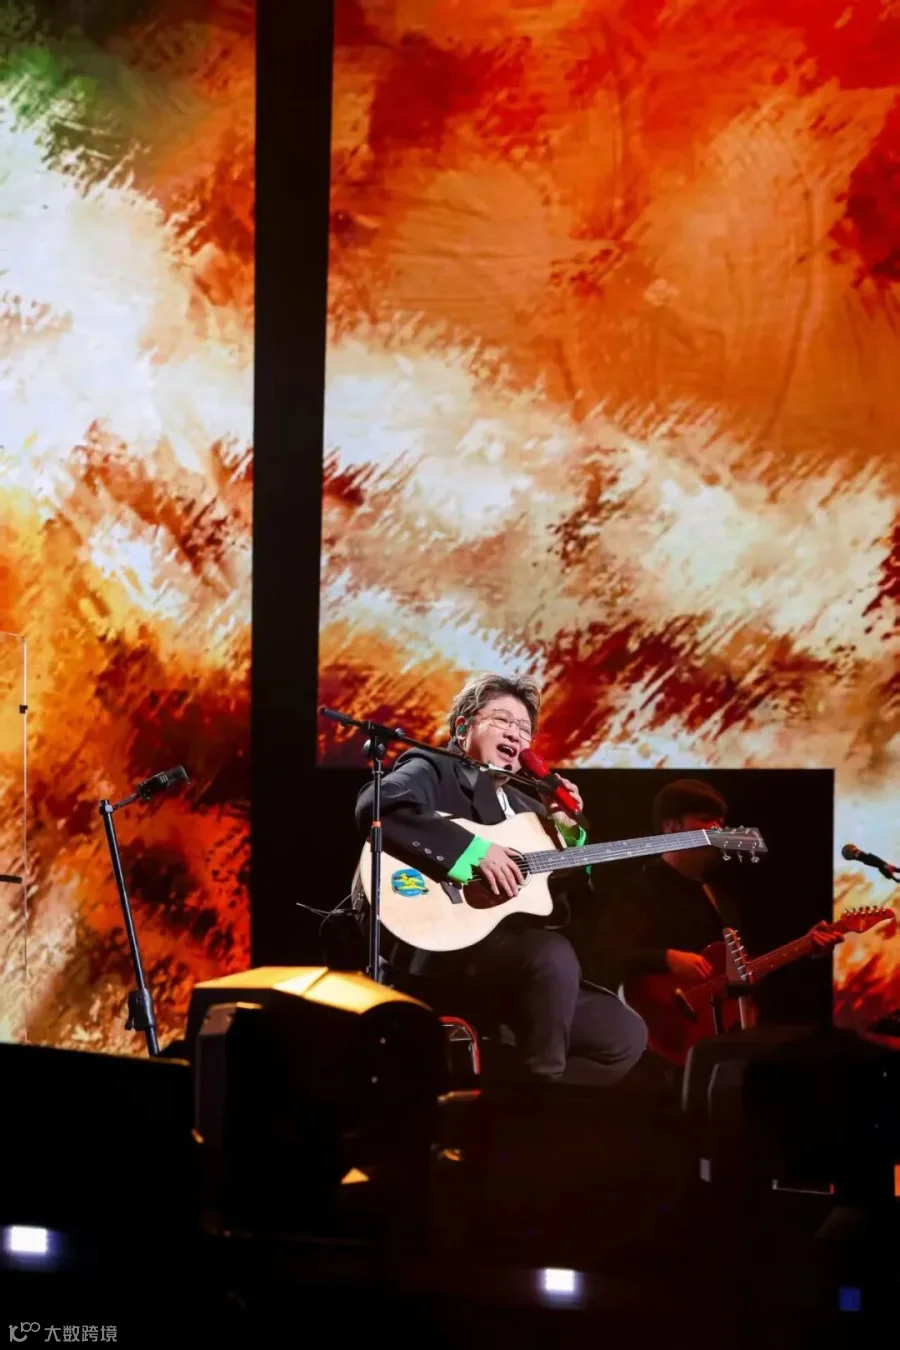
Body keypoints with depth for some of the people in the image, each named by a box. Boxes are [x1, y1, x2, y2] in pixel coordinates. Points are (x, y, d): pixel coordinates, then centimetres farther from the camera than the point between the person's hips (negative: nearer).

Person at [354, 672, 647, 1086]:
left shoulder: (526, 808, 25)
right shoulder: (432, 770, 3)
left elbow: (568, 903, 21)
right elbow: (376, 805, -21)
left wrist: (567, 832, 6)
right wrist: (475, 850, -23)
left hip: (516, 957, 8)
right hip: (439, 945, -8)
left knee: (625, 1035, -1)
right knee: (553, 953, -34)